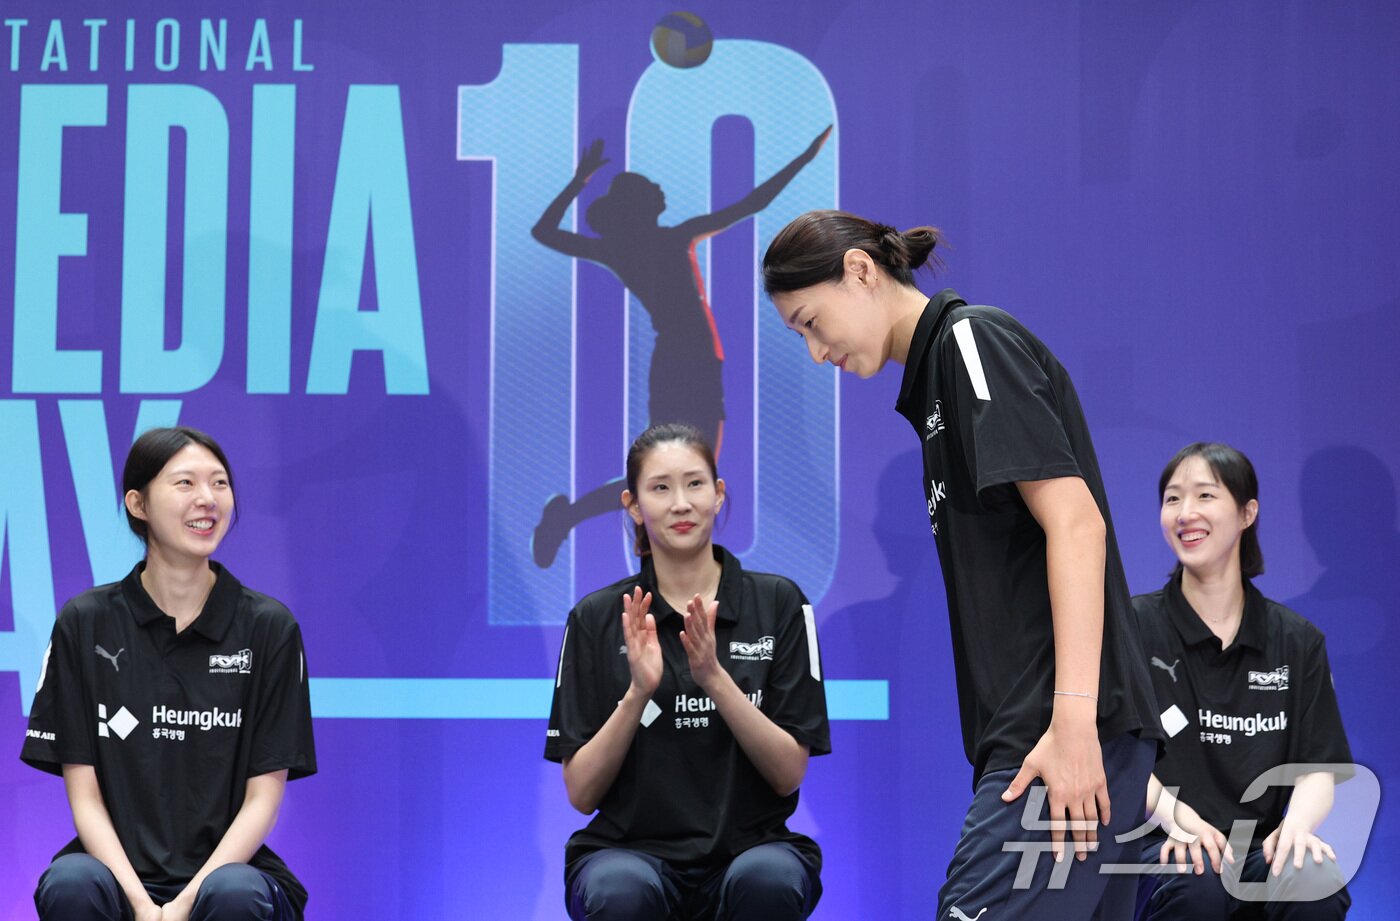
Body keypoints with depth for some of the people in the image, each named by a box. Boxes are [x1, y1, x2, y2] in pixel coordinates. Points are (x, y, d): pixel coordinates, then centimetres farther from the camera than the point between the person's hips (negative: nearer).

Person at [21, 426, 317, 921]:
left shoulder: (270, 627, 0)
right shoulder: (84, 624, 1)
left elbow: (263, 797, -2)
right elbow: (84, 794, -1)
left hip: (228, 866, 0)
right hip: (118, 867, 1)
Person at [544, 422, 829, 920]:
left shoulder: (778, 602, 1)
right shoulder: (597, 618, 2)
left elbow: (789, 773, -5)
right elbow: (582, 793, -3)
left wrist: (714, 678, -19)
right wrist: (638, 692, -18)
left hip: (751, 846, 0)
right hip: (629, 852, 0)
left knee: (769, 878, -35)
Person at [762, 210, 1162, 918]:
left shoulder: (972, 338, -3)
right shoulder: (937, 371, 24)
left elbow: (1076, 522, -14)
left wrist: (1073, 719, -21)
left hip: (1071, 727, -9)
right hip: (1025, 725, 9)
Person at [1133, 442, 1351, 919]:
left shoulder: (1298, 641, 12)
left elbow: (1318, 767, 6)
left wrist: (1298, 822, -18)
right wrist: (1176, 817, -25)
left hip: (1259, 848, 2)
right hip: (1161, 848, -2)